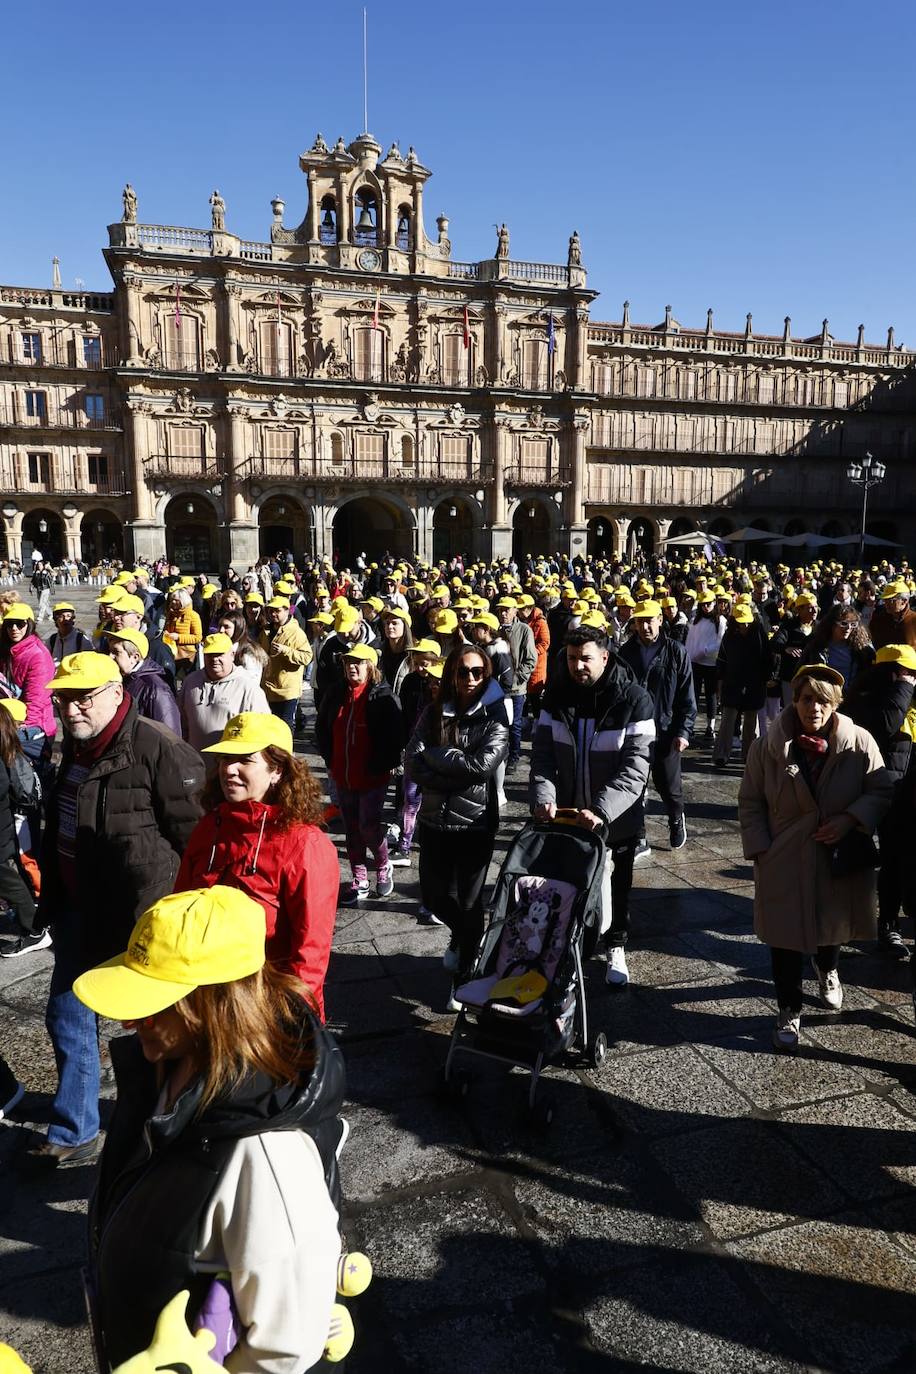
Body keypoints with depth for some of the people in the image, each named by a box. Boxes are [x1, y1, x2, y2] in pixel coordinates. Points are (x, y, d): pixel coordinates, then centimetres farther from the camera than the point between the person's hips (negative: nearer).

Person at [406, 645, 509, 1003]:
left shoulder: (495, 717, -7)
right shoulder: (434, 713, 2)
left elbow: (482, 766, -21)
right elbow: (412, 764, -7)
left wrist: (434, 754, -12)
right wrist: (456, 779, -18)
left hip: (475, 824, -3)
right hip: (434, 821, 4)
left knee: (469, 902, 7)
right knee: (434, 897, 14)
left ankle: (463, 978, 28)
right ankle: (462, 937, 47)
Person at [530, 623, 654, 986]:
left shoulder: (633, 698, -17)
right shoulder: (557, 694, -5)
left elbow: (636, 766, -21)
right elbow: (543, 752, -6)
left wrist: (601, 811, -32)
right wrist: (543, 796, -23)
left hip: (617, 818, -2)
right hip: (567, 813, 3)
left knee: (616, 886, 16)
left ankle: (616, 947, 38)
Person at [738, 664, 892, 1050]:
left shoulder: (859, 743, -12)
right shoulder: (769, 746, -11)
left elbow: (882, 791, -3)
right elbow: (750, 802, -3)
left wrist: (850, 819, -20)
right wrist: (760, 850, -9)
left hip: (839, 860, 2)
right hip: (785, 862, -1)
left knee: (833, 924, 25)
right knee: (786, 935, 5)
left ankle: (827, 970, 58)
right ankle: (789, 1010, 26)